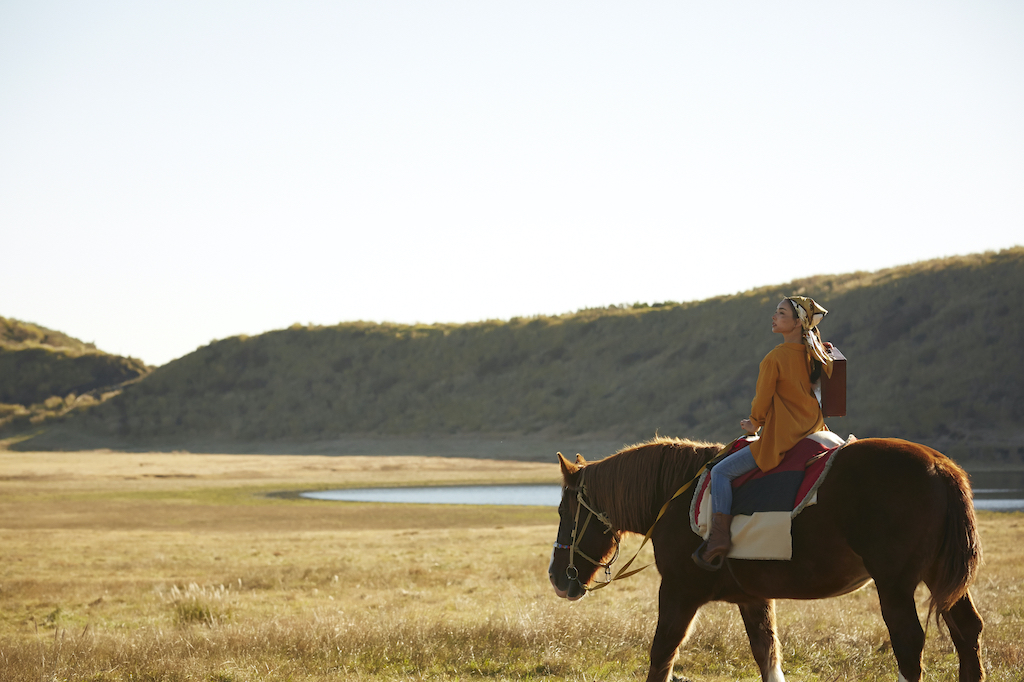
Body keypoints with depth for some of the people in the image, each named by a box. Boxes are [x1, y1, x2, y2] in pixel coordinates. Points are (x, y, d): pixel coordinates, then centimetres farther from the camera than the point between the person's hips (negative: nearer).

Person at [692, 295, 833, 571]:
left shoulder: (775, 358, -15)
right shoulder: (815, 355, 6)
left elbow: (761, 402, -9)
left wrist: (754, 425, 12)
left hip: (781, 440, -8)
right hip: (812, 432, 8)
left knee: (721, 471, -2)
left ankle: (719, 537, -12)